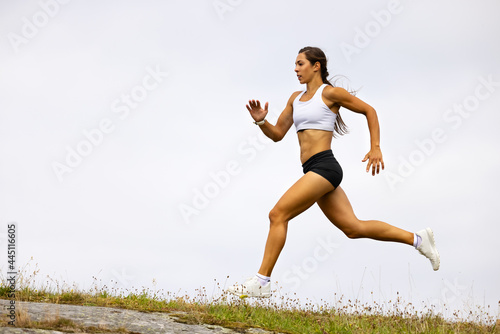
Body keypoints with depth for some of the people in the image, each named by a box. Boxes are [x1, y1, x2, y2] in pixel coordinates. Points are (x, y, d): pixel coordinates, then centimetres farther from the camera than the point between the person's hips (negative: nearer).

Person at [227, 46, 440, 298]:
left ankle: (261, 282, -12)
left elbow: (369, 110, 5)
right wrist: (261, 121, -1)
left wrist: (376, 148, -3)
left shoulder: (330, 93, -2)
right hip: (313, 171, 9)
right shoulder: (296, 98, 20)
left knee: (278, 215, -14)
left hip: (324, 167, -9)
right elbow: (277, 134, 20)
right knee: (353, 228, 8)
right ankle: (417, 239, 18)